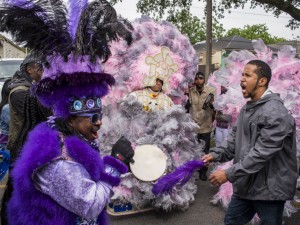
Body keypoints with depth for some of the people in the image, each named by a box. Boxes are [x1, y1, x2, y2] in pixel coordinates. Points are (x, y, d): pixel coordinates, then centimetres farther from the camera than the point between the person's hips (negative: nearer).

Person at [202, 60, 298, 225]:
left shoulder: (276, 113, -22)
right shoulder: (246, 109, 9)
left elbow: (261, 153, -27)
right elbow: (234, 140, 10)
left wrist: (229, 174, -26)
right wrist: (216, 154, -6)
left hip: (269, 188, -8)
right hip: (246, 184, 8)